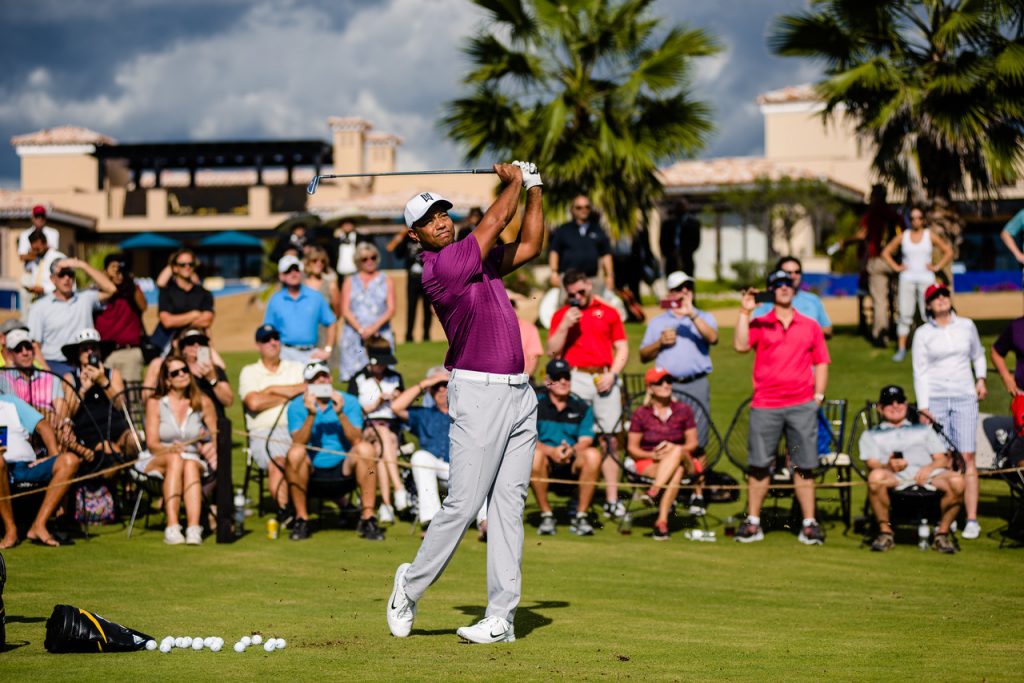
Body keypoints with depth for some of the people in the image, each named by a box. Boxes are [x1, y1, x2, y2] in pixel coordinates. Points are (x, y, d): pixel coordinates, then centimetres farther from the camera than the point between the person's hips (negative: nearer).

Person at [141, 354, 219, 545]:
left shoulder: (203, 403, 8)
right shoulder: (155, 403, 2)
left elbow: (216, 436, 9)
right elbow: (151, 443, -5)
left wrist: (211, 447, -14)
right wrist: (170, 449, -26)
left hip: (195, 460, 1)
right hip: (157, 462, -1)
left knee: (190, 464, -35)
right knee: (175, 460, -36)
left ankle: (194, 529, -51)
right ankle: (172, 528, -48)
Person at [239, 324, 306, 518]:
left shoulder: (296, 368, 24)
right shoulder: (249, 372, 17)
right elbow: (253, 403, -2)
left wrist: (274, 389, 1)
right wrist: (288, 395, 6)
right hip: (264, 433, -2)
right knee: (276, 461, -36)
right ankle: (283, 509, -44)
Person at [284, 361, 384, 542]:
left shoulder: (349, 402, 2)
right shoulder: (297, 406, 1)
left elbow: (357, 440, -12)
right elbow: (299, 443, -14)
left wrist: (340, 413, -24)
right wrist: (311, 415, -26)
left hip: (343, 467, 1)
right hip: (312, 469, -1)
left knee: (365, 449, -28)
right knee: (295, 453, -32)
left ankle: (367, 518, -21)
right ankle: (301, 519, -19)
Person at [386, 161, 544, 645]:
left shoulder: (479, 259, 15)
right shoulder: (437, 268, -10)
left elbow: (529, 246, 26)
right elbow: (496, 221, -5)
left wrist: (534, 189, 19)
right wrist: (515, 181, 11)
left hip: (519, 392, 7)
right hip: (478, 392, -7)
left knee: (509, 504, 2)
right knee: (463, 503, -9)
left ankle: (502, 617, 1)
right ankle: (410, 587, 12)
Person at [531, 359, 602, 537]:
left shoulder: (582, 408, 11)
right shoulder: (535, 406, 5)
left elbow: (585, 440, -2)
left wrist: (572, 450, -27)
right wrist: (552, 451, -25)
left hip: (573, 465, 1)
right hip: (547, 465, -1)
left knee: (593, 455, -29)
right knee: (534, 455, -35)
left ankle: (581, 516, -20)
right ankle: (546, 515, -21)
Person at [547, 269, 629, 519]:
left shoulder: (608, 313, 14)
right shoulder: (562, 315, 12)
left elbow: (622, 349, 13)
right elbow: (552, 351, 4)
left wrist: (612, 375, -1)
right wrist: (565, 325, -8)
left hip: (605, 379, 1)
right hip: (575, 379, -1)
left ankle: (612, 499, 1)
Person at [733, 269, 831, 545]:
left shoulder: (810, 326, 13)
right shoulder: (759, 324, 8)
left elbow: (821, 363, 14)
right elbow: (740, 345, -9)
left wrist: (818, 396, 4)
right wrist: (745, 312, -9)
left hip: (802, 405, 1)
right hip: (765, 405, -1)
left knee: (804, 467, 0)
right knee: (758, 465, 0)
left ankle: (809, 523, 3)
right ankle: (752, 522, 7)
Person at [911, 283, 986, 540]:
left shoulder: (966, 326, 10)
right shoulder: (923, 334, 5)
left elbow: (978, 355, 26)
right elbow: (920, 372, 2)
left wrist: (981, 379, 9)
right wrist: (922, 407, -6)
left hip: (965, 397, 1)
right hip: (935, 399, -1)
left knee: (967, 457, -9)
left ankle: (972, 520, -12)